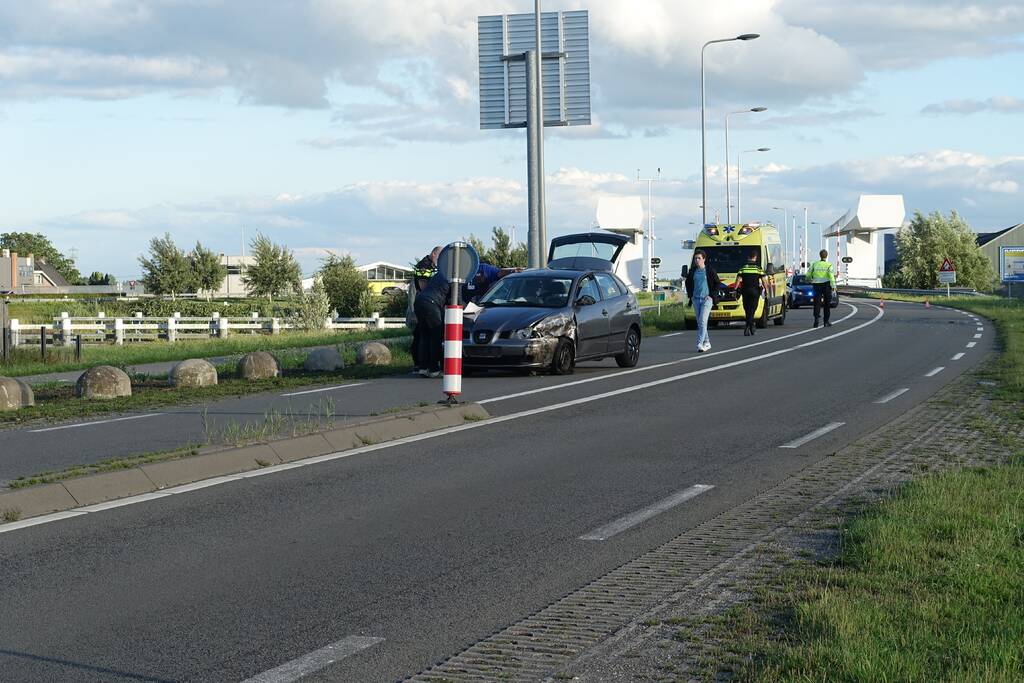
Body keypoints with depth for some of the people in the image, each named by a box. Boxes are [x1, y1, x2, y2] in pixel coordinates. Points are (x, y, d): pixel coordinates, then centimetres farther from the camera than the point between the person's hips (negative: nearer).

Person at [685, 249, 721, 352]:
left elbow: (718, 283, 1)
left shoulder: (710, 271, -4)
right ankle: (706, 343, 19)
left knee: (702, 321, -16)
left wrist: (712, 295, -7)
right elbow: (688, 283, 22)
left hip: (707, 299, -5)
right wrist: (690, 295, 11)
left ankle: (700, 344, -20)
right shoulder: (692, 271, 7)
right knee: (699, 323, 7)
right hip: (696, 299, 5)